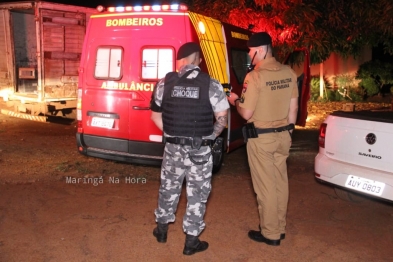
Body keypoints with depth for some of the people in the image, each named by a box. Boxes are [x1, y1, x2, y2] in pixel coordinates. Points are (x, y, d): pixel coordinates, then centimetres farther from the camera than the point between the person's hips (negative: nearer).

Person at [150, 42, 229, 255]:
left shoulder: (165, 82, -1)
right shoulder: (211, 85, -9)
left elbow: (155, 115, 7)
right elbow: (221, 119, -8)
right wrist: (210, 136, 8)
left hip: (173, 147, 3)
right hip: (200, 149, -2)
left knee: (169, 187, 21)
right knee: (197, 193, 10)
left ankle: (162, 228, 38)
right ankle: (191, 240, 20)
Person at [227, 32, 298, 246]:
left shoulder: (255, 76, -17)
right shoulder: (289, 73, 3)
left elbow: (246, 114, -15)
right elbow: (293, 108, 8)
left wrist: (235, 101, 4)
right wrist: (288, 131, 19)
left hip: (261, 138, -7)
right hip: (282, 135, 7)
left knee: (265, 186, 4)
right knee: (280, 182, 16)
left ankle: (270, 233, 16)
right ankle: (280, 228, 29)